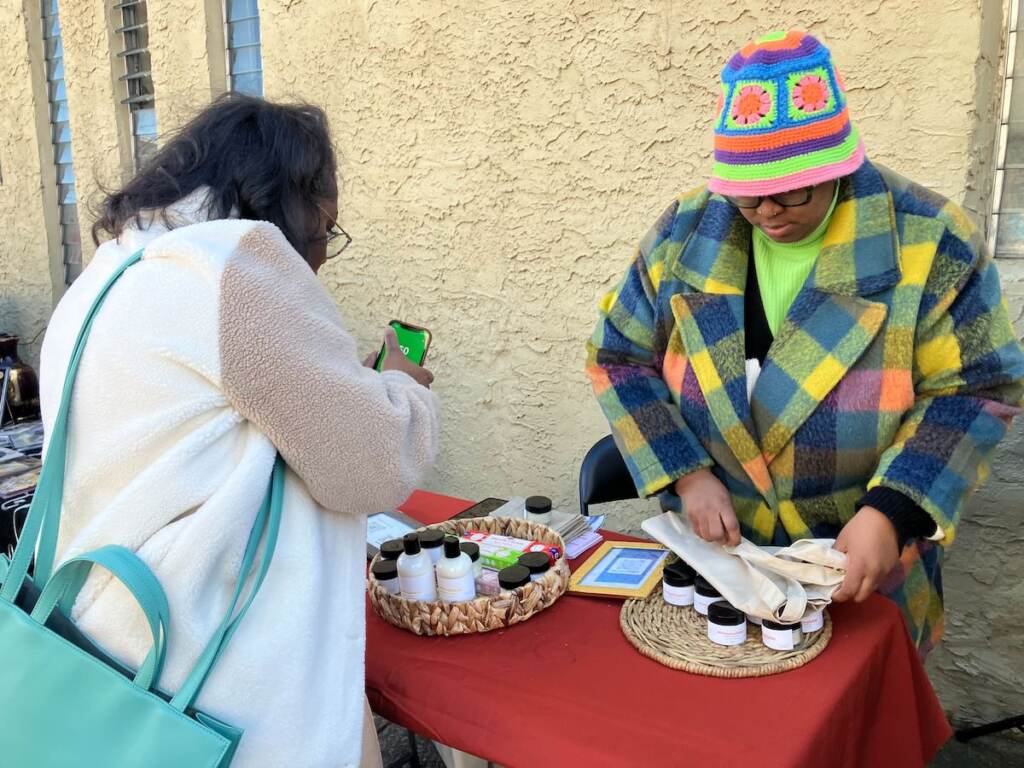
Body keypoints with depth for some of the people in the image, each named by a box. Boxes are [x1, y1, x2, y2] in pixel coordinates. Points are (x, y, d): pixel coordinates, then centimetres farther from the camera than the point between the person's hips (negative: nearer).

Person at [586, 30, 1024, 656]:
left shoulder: (928, 242, -16)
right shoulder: (686, 234, -9)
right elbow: (620, 359, -4)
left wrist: (891, 513, -25)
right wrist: (686, 475, -15)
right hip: (716, 548, 2)